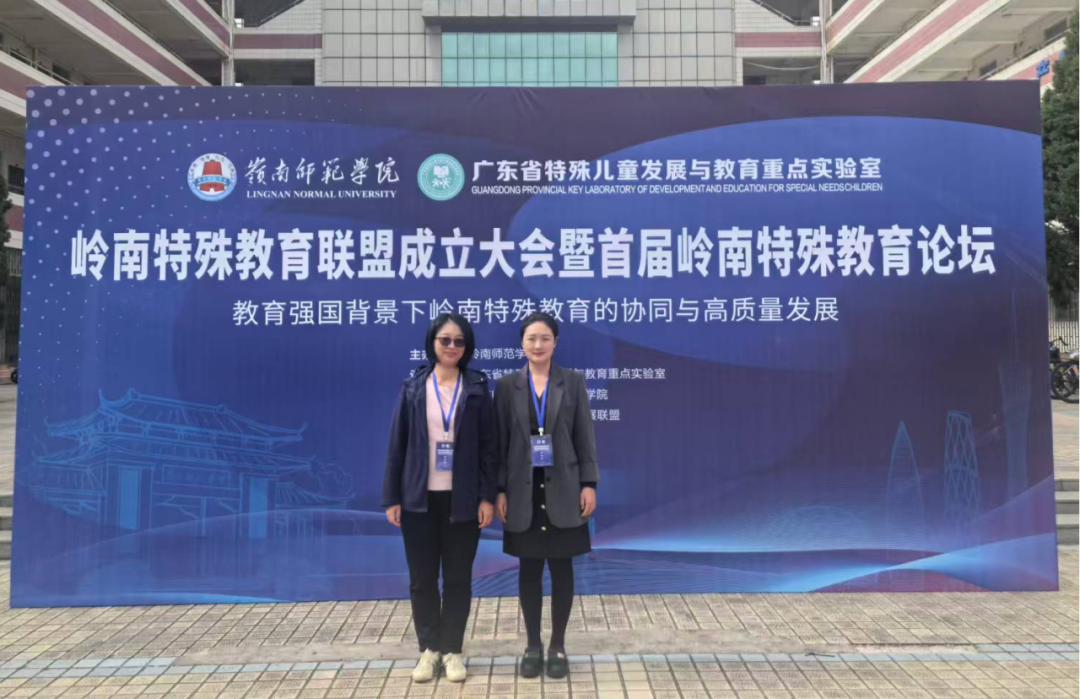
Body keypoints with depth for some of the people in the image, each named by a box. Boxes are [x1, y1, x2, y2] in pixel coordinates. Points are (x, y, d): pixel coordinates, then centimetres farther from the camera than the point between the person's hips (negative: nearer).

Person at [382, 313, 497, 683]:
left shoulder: (477, 388, 0)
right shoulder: (413, 388, 2)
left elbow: (487, 445, -1)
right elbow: (397, 444, 2)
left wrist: (487, 497, -7)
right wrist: (392, 498, -1)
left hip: (462, 500, -1)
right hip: (419, 499, 1)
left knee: (458, 578, 8)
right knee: (422, 578, 8)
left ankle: (452, 649, 23)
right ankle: (429, 648, 24)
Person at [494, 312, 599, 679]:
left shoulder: (573, 382, 2)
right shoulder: (506, 386, 2)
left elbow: (585, 437, 1)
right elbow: (499, 442, 2)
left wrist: (589, 484, -5)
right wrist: (499, 490, -3)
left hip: (563, 489, 0)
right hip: (523, 490, 1)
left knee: (562, 567, 6)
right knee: (529, 568, 8)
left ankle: (558, 645, 20)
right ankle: (533, 645, 22)